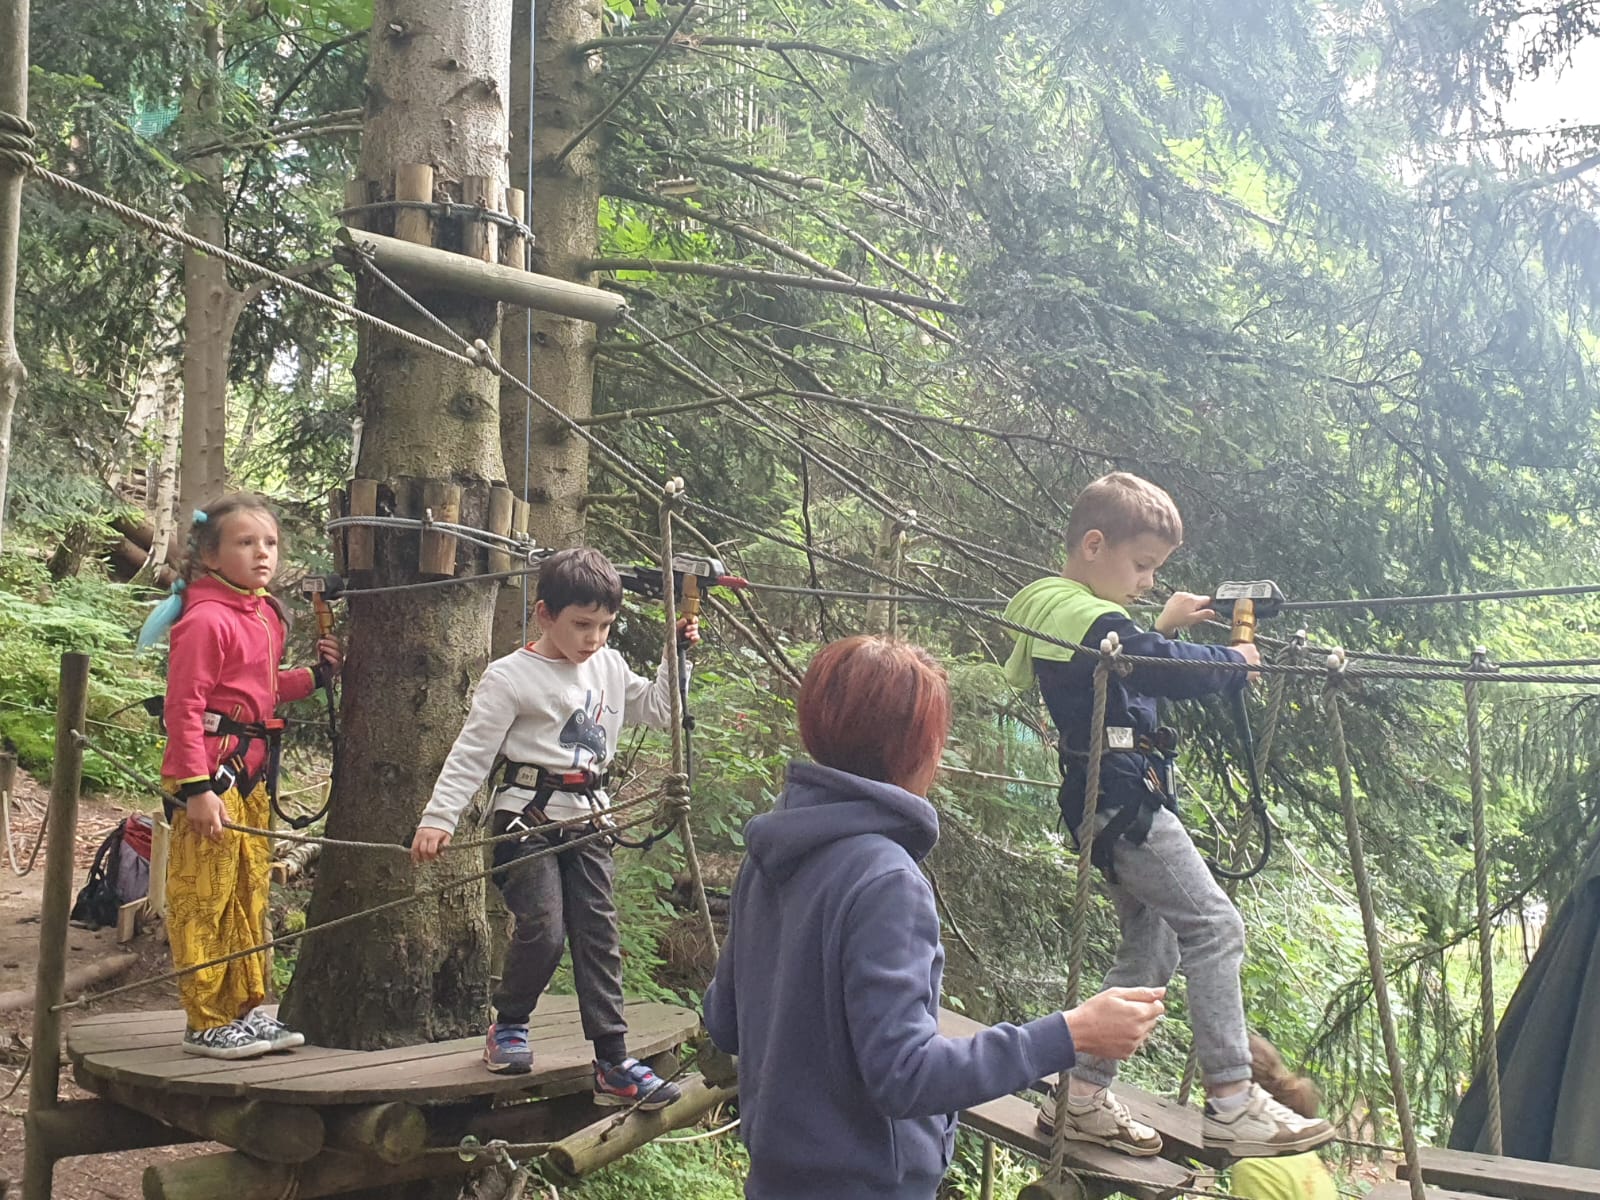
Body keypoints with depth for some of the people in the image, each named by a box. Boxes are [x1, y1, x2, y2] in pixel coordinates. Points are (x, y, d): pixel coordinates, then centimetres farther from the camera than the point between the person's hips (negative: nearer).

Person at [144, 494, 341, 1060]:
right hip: (212, 770, -9)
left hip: (254, 769, 9)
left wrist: (314, 676, 9)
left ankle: (246, 1008, 26)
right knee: (204, 897, -1)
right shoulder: (206, 619, -15)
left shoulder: (266, 617, 13)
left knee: (249, 892, 15)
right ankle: (206, 1023, 8)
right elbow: (183, 707, -18)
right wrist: (197, 787, -22)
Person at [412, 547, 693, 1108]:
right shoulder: (510, 676, -8)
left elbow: (656, 709, 24)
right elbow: (472, 753, -8)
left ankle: (613, 1064, 4)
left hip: (587, 819, 5)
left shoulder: (611, 669, 11)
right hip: (528, 815, -5)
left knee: (598, 935, 1)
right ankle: (508, 1025, 13)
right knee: (542, 929, -16)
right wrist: (437, 817, -15)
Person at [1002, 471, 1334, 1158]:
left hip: (1105, 804, 11)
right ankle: (1231, 1103, -8)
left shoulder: (1054, 611, 16)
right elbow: (1170, 671, -24)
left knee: (1151, 948, 14)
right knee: (1214, 927, -9)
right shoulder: (1088, 619, -16)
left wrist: (1162, 628, 18)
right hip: (1126, 799, -11)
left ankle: (1083, 1096, 17)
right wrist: (1237, 662, -8)